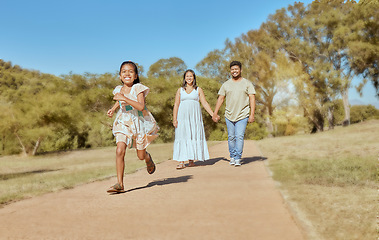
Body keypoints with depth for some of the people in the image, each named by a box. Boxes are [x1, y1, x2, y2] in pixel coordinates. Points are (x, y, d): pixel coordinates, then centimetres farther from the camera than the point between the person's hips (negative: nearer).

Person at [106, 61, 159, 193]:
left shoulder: (138, 88, -12)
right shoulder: (119, 90, 3)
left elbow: (141, 106, -26)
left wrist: (124, 99, -30)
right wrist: (113, 109, 10)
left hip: (138, 123, -3)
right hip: (123, 123, 3)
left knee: (141, 155, 9)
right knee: (119, 151, -17)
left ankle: (148, 158, 49)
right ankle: (120, 184, -11)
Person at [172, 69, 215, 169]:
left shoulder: (198, 90, 11)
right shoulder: (180, 90, 13)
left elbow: (205, 103, 7)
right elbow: (176, 105, 8)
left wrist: (213, 114, -1)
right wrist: (174, 118, -2)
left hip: (195, 116, 0)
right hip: (182, 116, 0)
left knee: (194, 136, -2)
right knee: (182, 137, -7)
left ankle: (191, 160, 9)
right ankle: (181, 162, -8)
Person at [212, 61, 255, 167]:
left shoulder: (247, 83, 3)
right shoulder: (226, 84, 9)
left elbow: (252, 99, -2)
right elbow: (220, 99, 8)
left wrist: (252, 114, -10)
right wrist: (215, 114, 2)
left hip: (242, 116, -2)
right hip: (229, 116, 3)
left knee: (239, 137, -9)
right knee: (231, 137, 7)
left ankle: (238, 158, -3)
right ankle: (232, 157, 20)